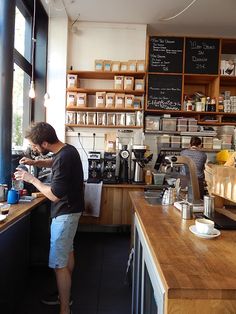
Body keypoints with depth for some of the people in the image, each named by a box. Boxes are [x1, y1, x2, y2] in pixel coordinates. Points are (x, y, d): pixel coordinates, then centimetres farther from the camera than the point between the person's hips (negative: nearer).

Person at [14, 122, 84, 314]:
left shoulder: (63, 158, -28)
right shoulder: (67, 149, 1)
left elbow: (54, 195, -25)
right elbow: (53, 163, 24)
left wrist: (31, 179, -15)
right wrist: (35, 162, 8)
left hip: (65, 214, -10)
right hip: (70, 210, 10)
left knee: (59, 264, -3)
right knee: (67, 252, 22)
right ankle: (65, 294, 40)